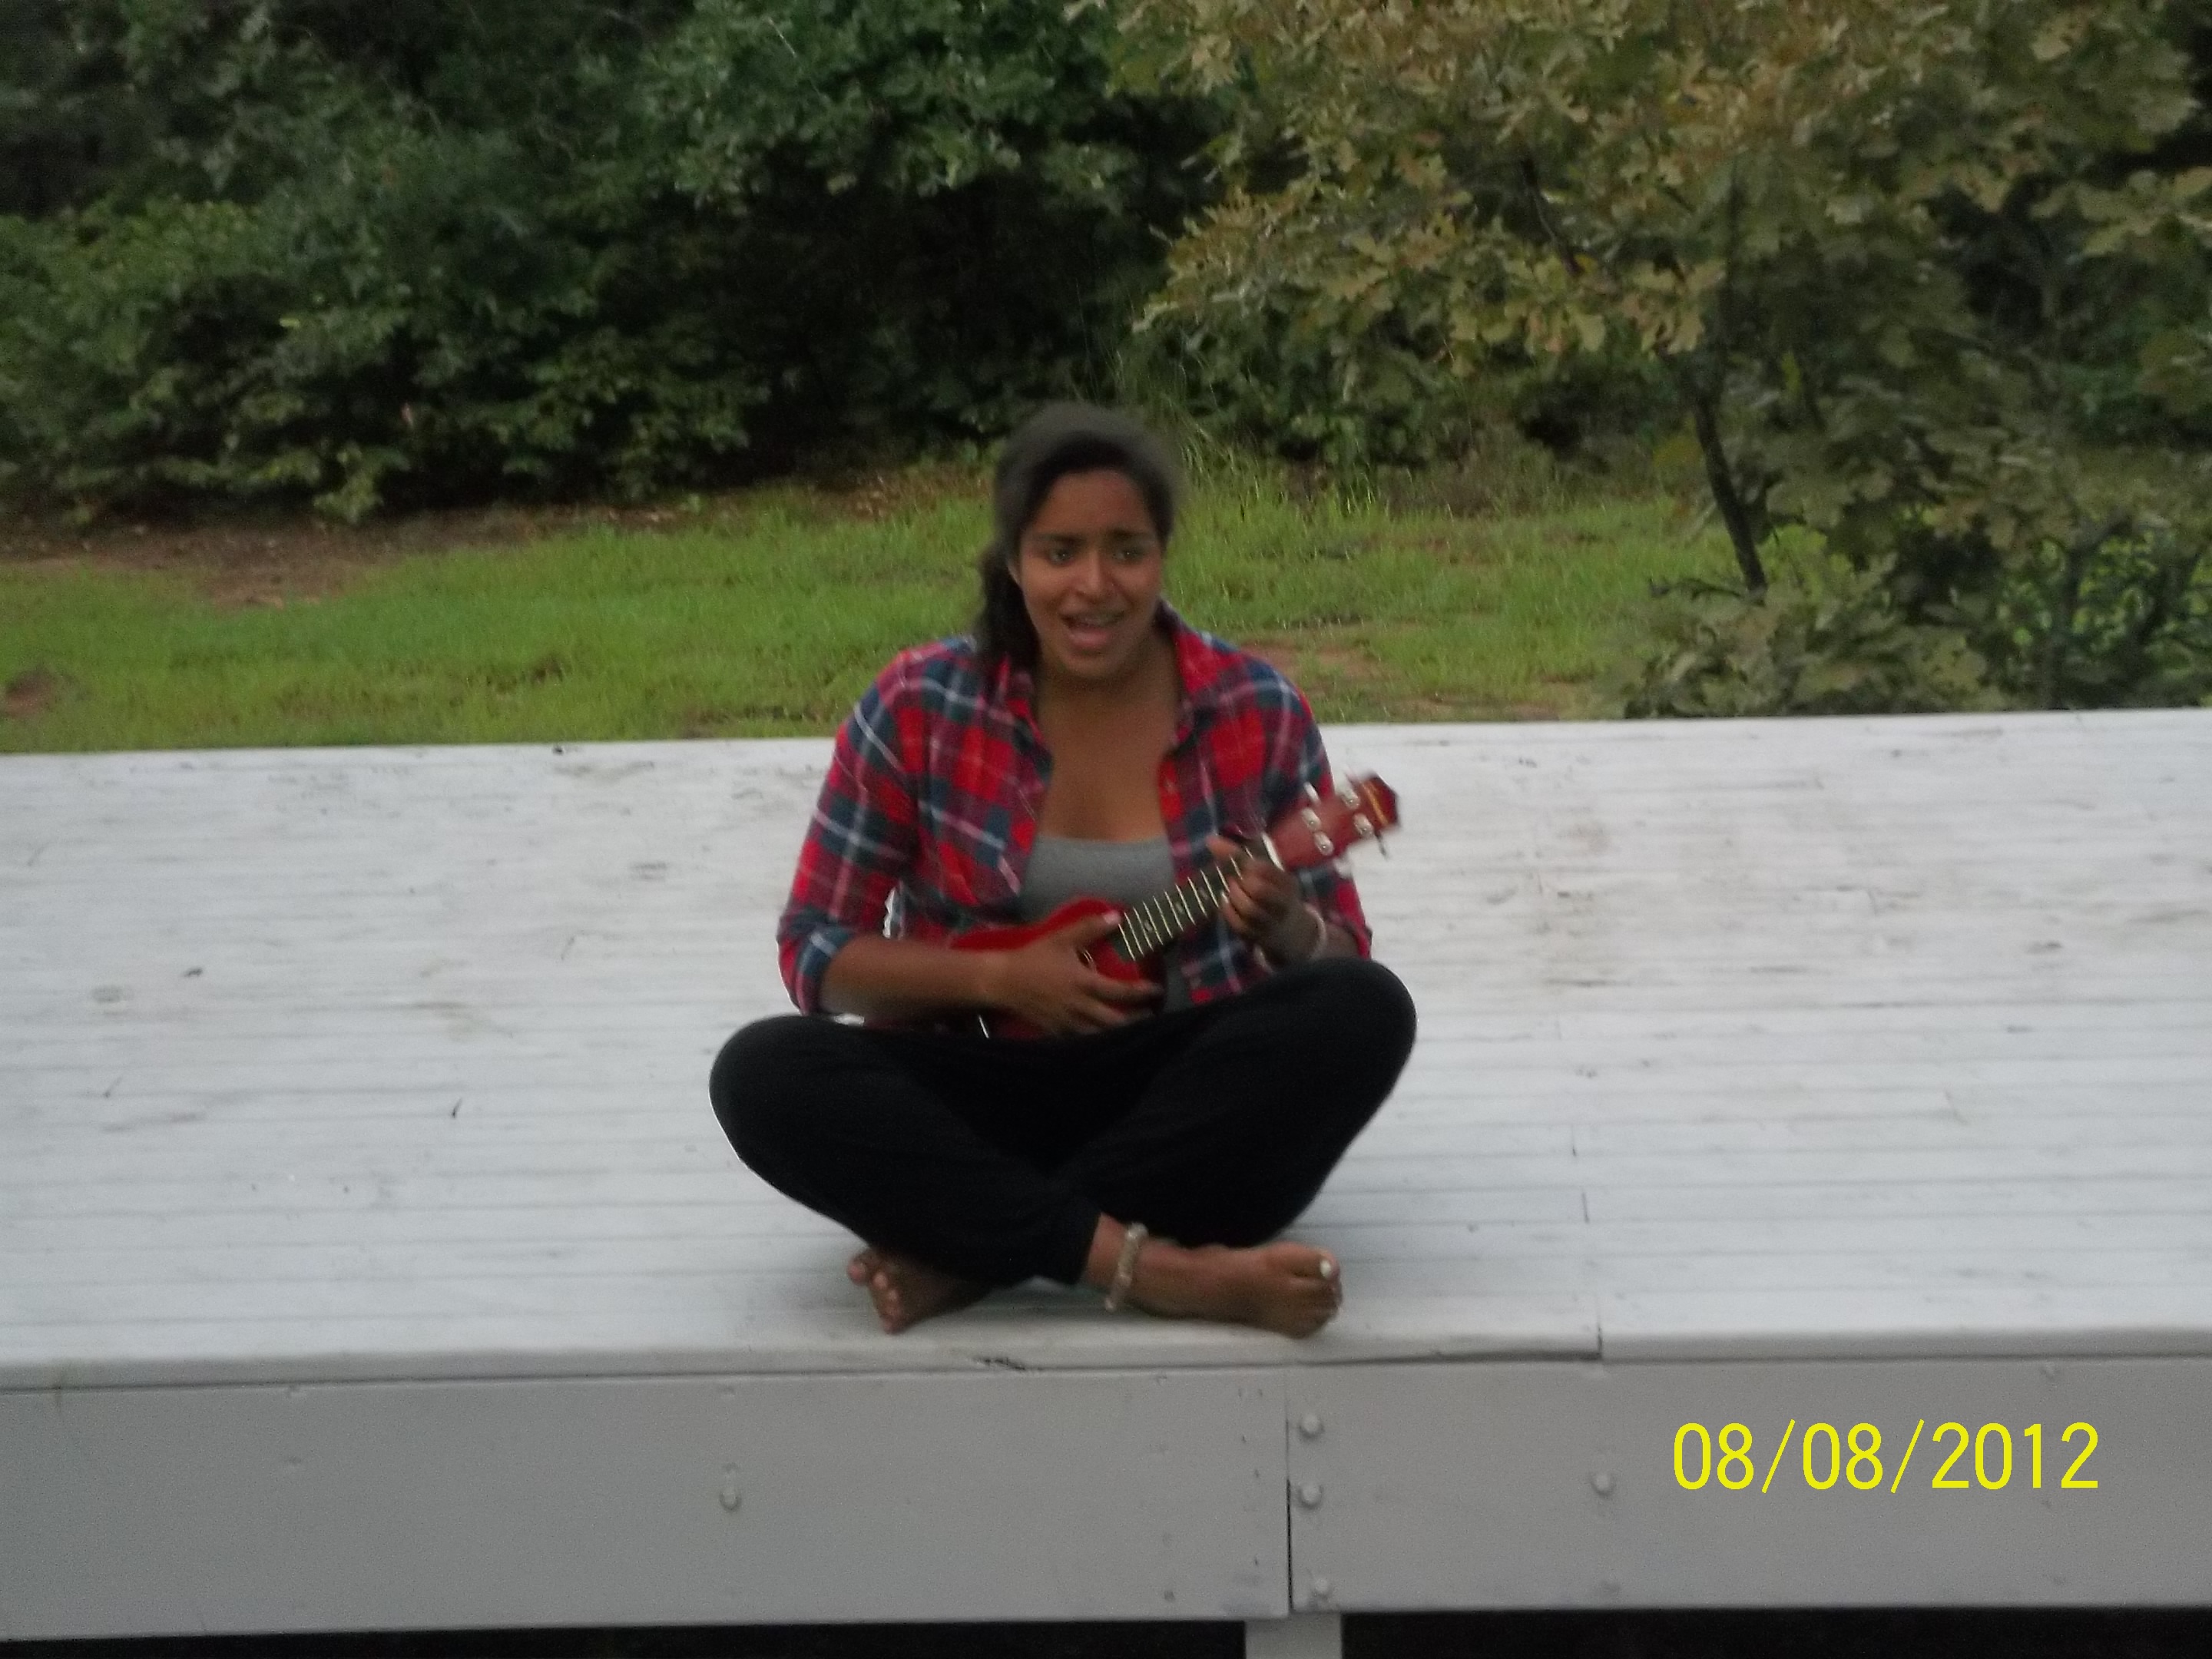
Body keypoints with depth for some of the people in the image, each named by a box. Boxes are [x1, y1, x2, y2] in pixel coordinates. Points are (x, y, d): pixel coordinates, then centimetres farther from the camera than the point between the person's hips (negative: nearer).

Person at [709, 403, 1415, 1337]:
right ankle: (1159, 1268, -33)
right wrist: (997, 977, -15)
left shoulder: (1258, 714, -2)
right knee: (763, 1073, -27)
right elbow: (814, 952, 0)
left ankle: (966, 1251, -26)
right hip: (985, 1092, -1)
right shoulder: (918, 709, -4)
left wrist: (1283, 926, -20)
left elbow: (1343, 963, 4)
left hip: (1182, 1094, 1)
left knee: (1367, 1012, -28)